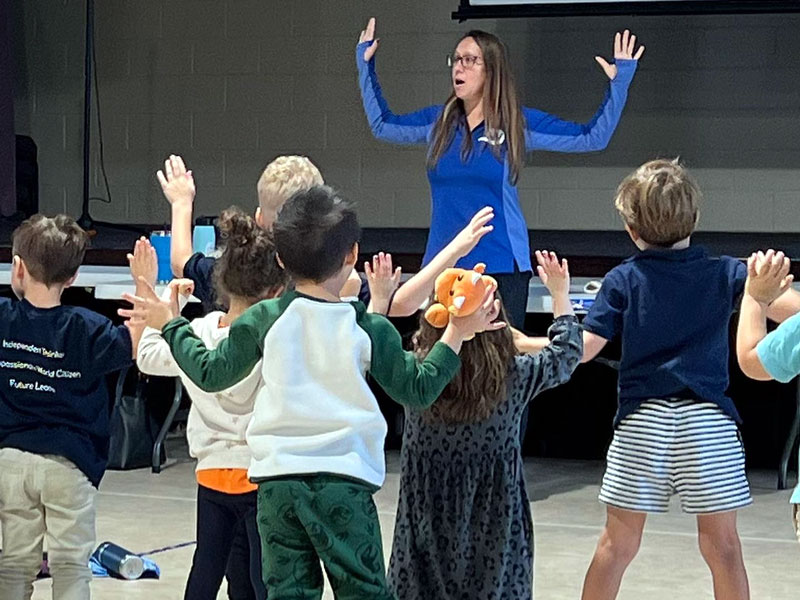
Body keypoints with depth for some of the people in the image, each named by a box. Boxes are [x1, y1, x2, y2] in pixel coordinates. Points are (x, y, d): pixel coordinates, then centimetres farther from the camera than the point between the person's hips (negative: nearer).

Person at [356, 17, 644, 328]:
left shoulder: (519, 123, -1)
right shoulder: (438, 122, 8)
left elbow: (592, 137, 2)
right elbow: (382, 125, 21)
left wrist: (619, 83, -6)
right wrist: (366, 67, 20)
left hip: (501, 265, -3)